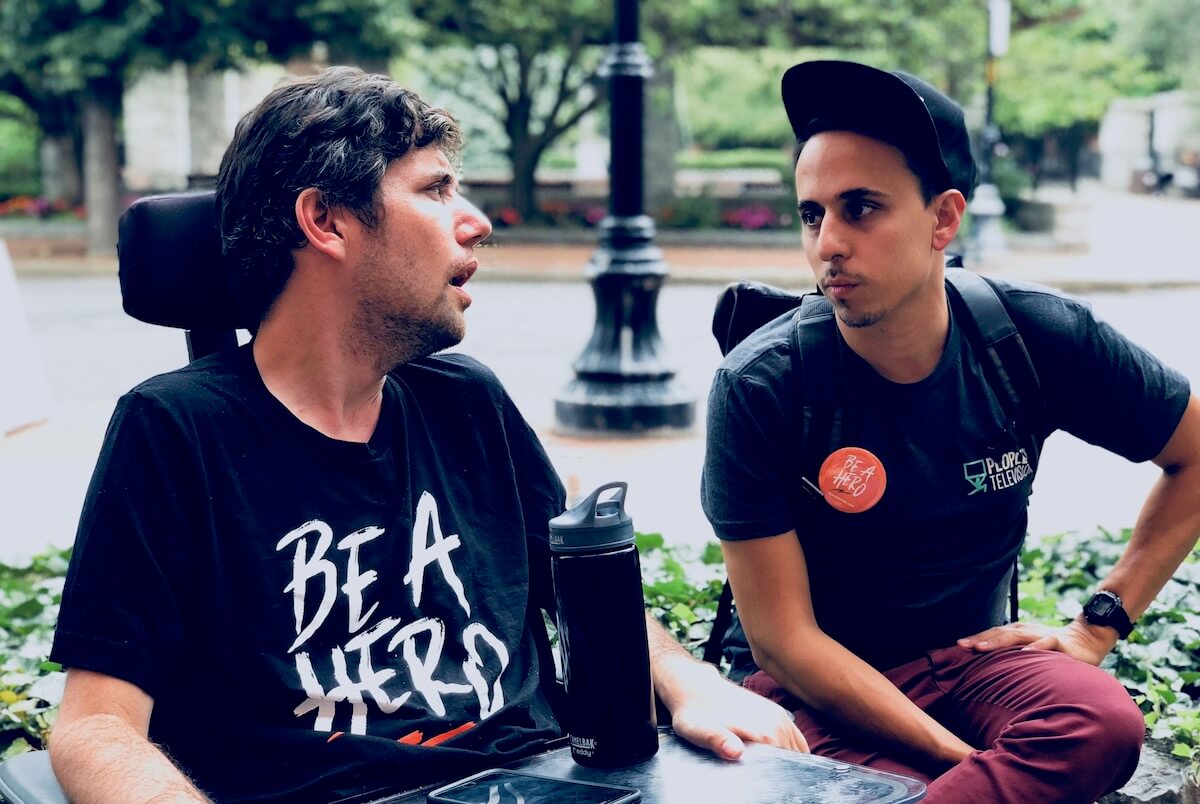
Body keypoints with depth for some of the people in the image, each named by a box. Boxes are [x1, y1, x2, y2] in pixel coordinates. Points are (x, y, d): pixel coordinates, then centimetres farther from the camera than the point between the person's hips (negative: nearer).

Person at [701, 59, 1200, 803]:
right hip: (820, 686, -3)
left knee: (1104, 721, -30)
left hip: (971, 658, 4)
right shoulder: (759, 387, -16)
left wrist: (1097, 629, 1)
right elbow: (783, 637, -13)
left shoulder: (1039, 337, -8)